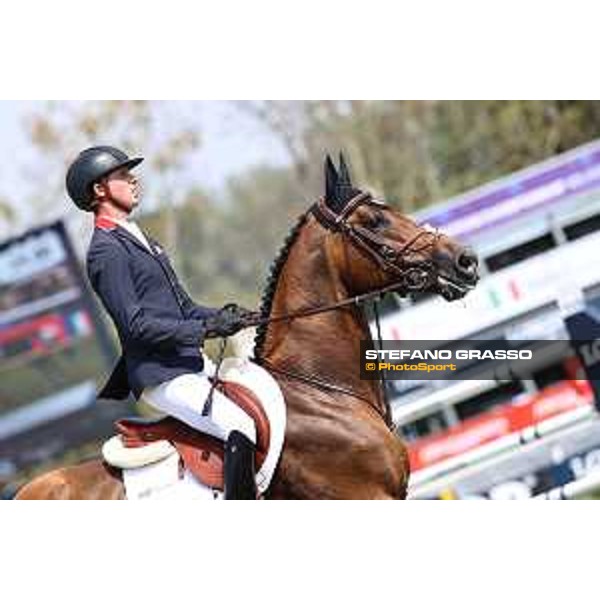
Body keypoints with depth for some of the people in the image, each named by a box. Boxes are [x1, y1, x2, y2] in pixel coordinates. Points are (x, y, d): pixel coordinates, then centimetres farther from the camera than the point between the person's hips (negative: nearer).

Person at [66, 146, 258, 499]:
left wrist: (218, 316, 1)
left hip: (191, 362, 10)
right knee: (241, 428, -24)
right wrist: (207, 329, -21)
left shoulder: (137, 238, 19)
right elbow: (137, 324, -19)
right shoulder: (106, 250, -12)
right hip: (160, 376, -10)